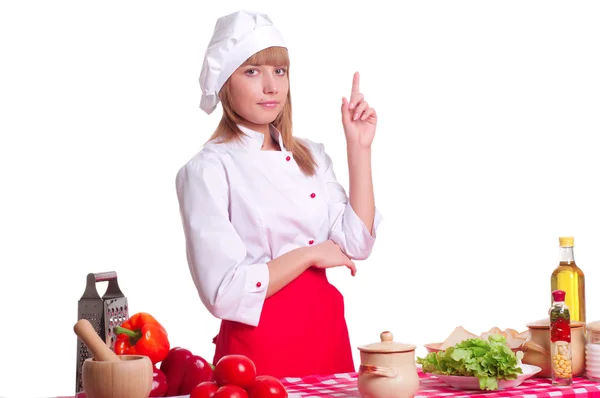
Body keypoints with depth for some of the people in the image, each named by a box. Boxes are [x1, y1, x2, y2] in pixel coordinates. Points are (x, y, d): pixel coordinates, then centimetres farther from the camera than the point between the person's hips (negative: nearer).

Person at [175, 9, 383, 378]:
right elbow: (224, 292, -17)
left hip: (327, 333, 6)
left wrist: (359, 148, -2)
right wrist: (308, 254, -11)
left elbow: (356, 244, -1)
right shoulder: (207, 170, -10)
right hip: (259, 344, -6)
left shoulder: (310, 155, 8)